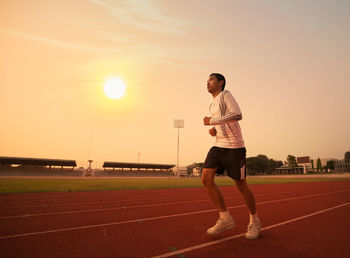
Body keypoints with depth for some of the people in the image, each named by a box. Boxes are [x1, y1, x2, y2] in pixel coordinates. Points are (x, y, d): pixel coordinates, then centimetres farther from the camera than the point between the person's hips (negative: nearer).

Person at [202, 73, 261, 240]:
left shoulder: (226, 94, -1)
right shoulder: (212, 105, 22)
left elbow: (237, 115, -18)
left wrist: (212, 121, -14)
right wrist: (214, 131, 9)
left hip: (234, 146, -7)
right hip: (218, 146, 7)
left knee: (241, 185, 1)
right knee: (206, 178, -8)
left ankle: (254, 221, 25)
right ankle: (225, 218, 6)